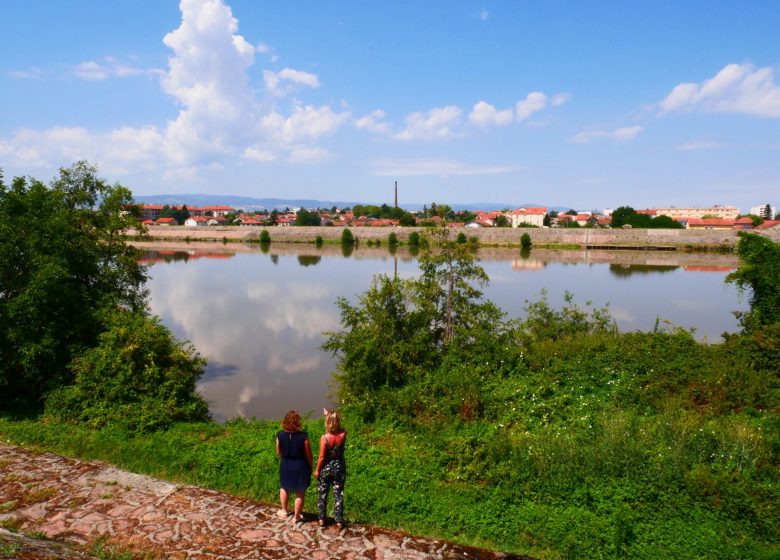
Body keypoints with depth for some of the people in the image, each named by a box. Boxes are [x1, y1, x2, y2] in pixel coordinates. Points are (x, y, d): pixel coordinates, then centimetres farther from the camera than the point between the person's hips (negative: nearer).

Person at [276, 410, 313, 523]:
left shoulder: (280, 435, -14)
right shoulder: (303, 436, -23)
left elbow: (278, 452, 0)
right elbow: (308, 454, -12)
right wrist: (310, 467, 5)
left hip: (285, 466, 3)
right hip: (300, 467, -2)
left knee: (284, 487, 28)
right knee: (300, 492, 16)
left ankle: (284, 511, 40)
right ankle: (296, 516, 27)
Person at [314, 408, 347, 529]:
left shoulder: (325, 438, -23)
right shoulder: (343, 434, -15)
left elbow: (322, 457, -16)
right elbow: (339, 427, 10)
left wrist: (317, 470, -1)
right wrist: (329, 414, 13)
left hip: (326, 468, -2)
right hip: (339, 468, 2)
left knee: (322, 495, 17)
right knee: (338, 494, 13)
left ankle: (321, 519, 28)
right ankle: (339, 521, 19)